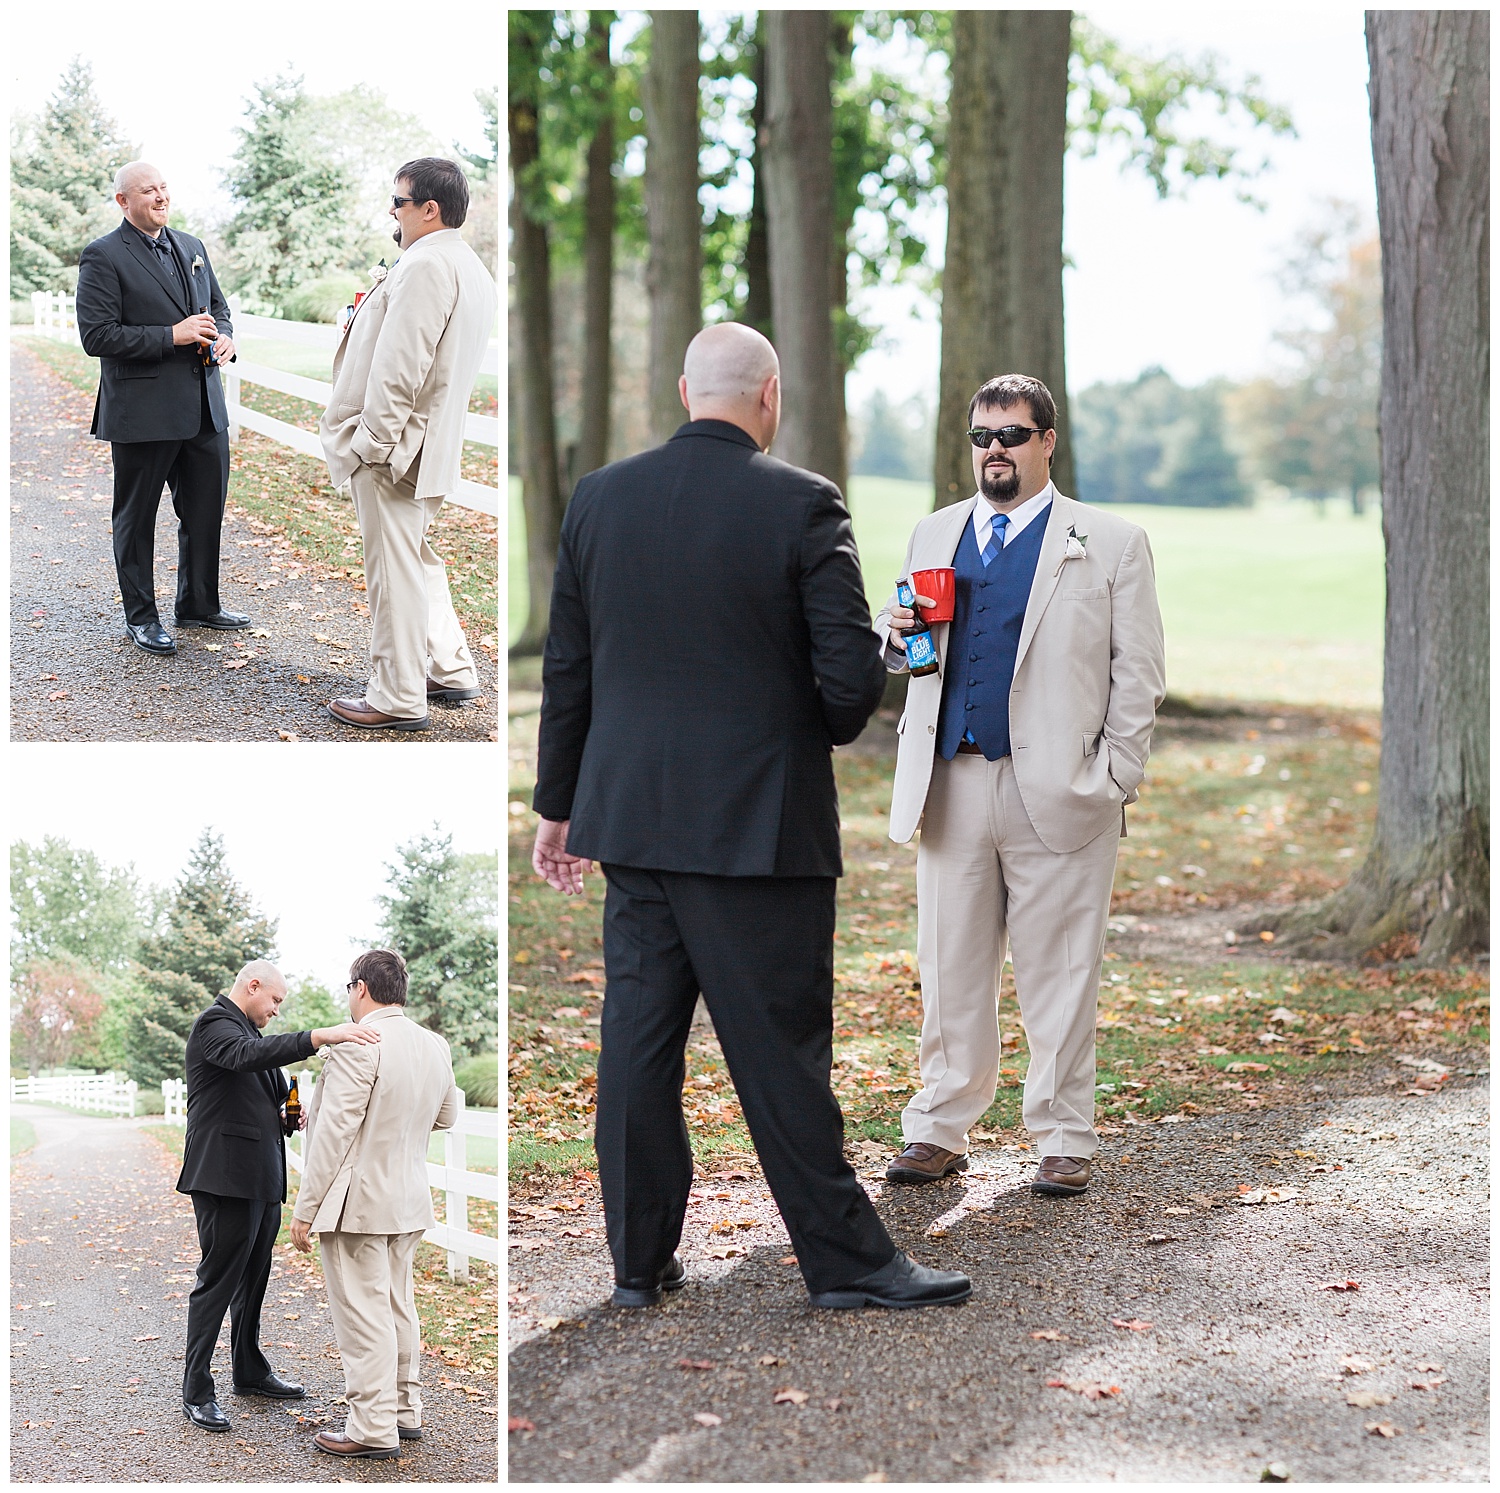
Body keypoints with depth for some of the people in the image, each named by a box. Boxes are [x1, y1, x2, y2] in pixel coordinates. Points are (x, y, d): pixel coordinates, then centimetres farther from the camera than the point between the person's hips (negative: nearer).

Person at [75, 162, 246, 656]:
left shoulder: (191, 247, 12)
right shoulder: (103, 258, -9)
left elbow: (218, 304, 24)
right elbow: (97, 336, -16)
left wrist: (223, 337, 0)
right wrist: (171, 336, -21)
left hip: (203, 407, 7)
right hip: (142, 411, -6)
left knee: (206, 509, 15)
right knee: (136, 517, 5)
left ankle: (199, 604, 30)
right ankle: (140, 617, 16)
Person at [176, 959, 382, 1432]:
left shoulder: (244, 1026, 21)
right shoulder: (215, 1023, -11)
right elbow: (247, 1055, -34)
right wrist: (321, 1036, -43)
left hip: (261, 1177, 10)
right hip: (227, 1176, -10)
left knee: (253, 1278, 19)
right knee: (217, 1282, -6)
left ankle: (251, 1371, 31)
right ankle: (196, 1392, -1)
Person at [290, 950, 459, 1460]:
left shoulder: (358, 1047, -19)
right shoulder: (435, 1046, 5)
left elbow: (333, 1132, -19)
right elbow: (445, 1117, 19)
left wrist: (305, 1209, -14)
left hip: (356, 1203, -8)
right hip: (409, 1200, 8)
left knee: (362, 1313, -2)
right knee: (398, 1307, 17)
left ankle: (373, 1429, 0)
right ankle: (405, 1412, 25)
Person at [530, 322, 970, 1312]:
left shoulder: (599, 498, 4)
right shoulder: (803, 505, -10)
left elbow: (567, 667, 9)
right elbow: (852, 679, -12)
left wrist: (559, 803, 17)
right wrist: (825, 732, 10)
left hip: (628, 814, 5)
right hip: (759, 821, -4)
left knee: (638, 1036, 10)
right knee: (780, 1048, 2)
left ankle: (640, 1260, 18)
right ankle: (846, 1259, 11)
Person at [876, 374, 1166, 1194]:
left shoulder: (1110, 543, 4)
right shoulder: (934, 533, 16)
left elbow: (1138, 674, 2)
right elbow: (898, 648, 25)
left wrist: (1115, 779, -7)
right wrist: (896, 633, 0)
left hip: (1057, 790, -3)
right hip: (949, 785, 4)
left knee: (1058, 974, 1)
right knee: (949, 967, 7)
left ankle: (1063, 1140, 11)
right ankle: (940, 1129, 16)